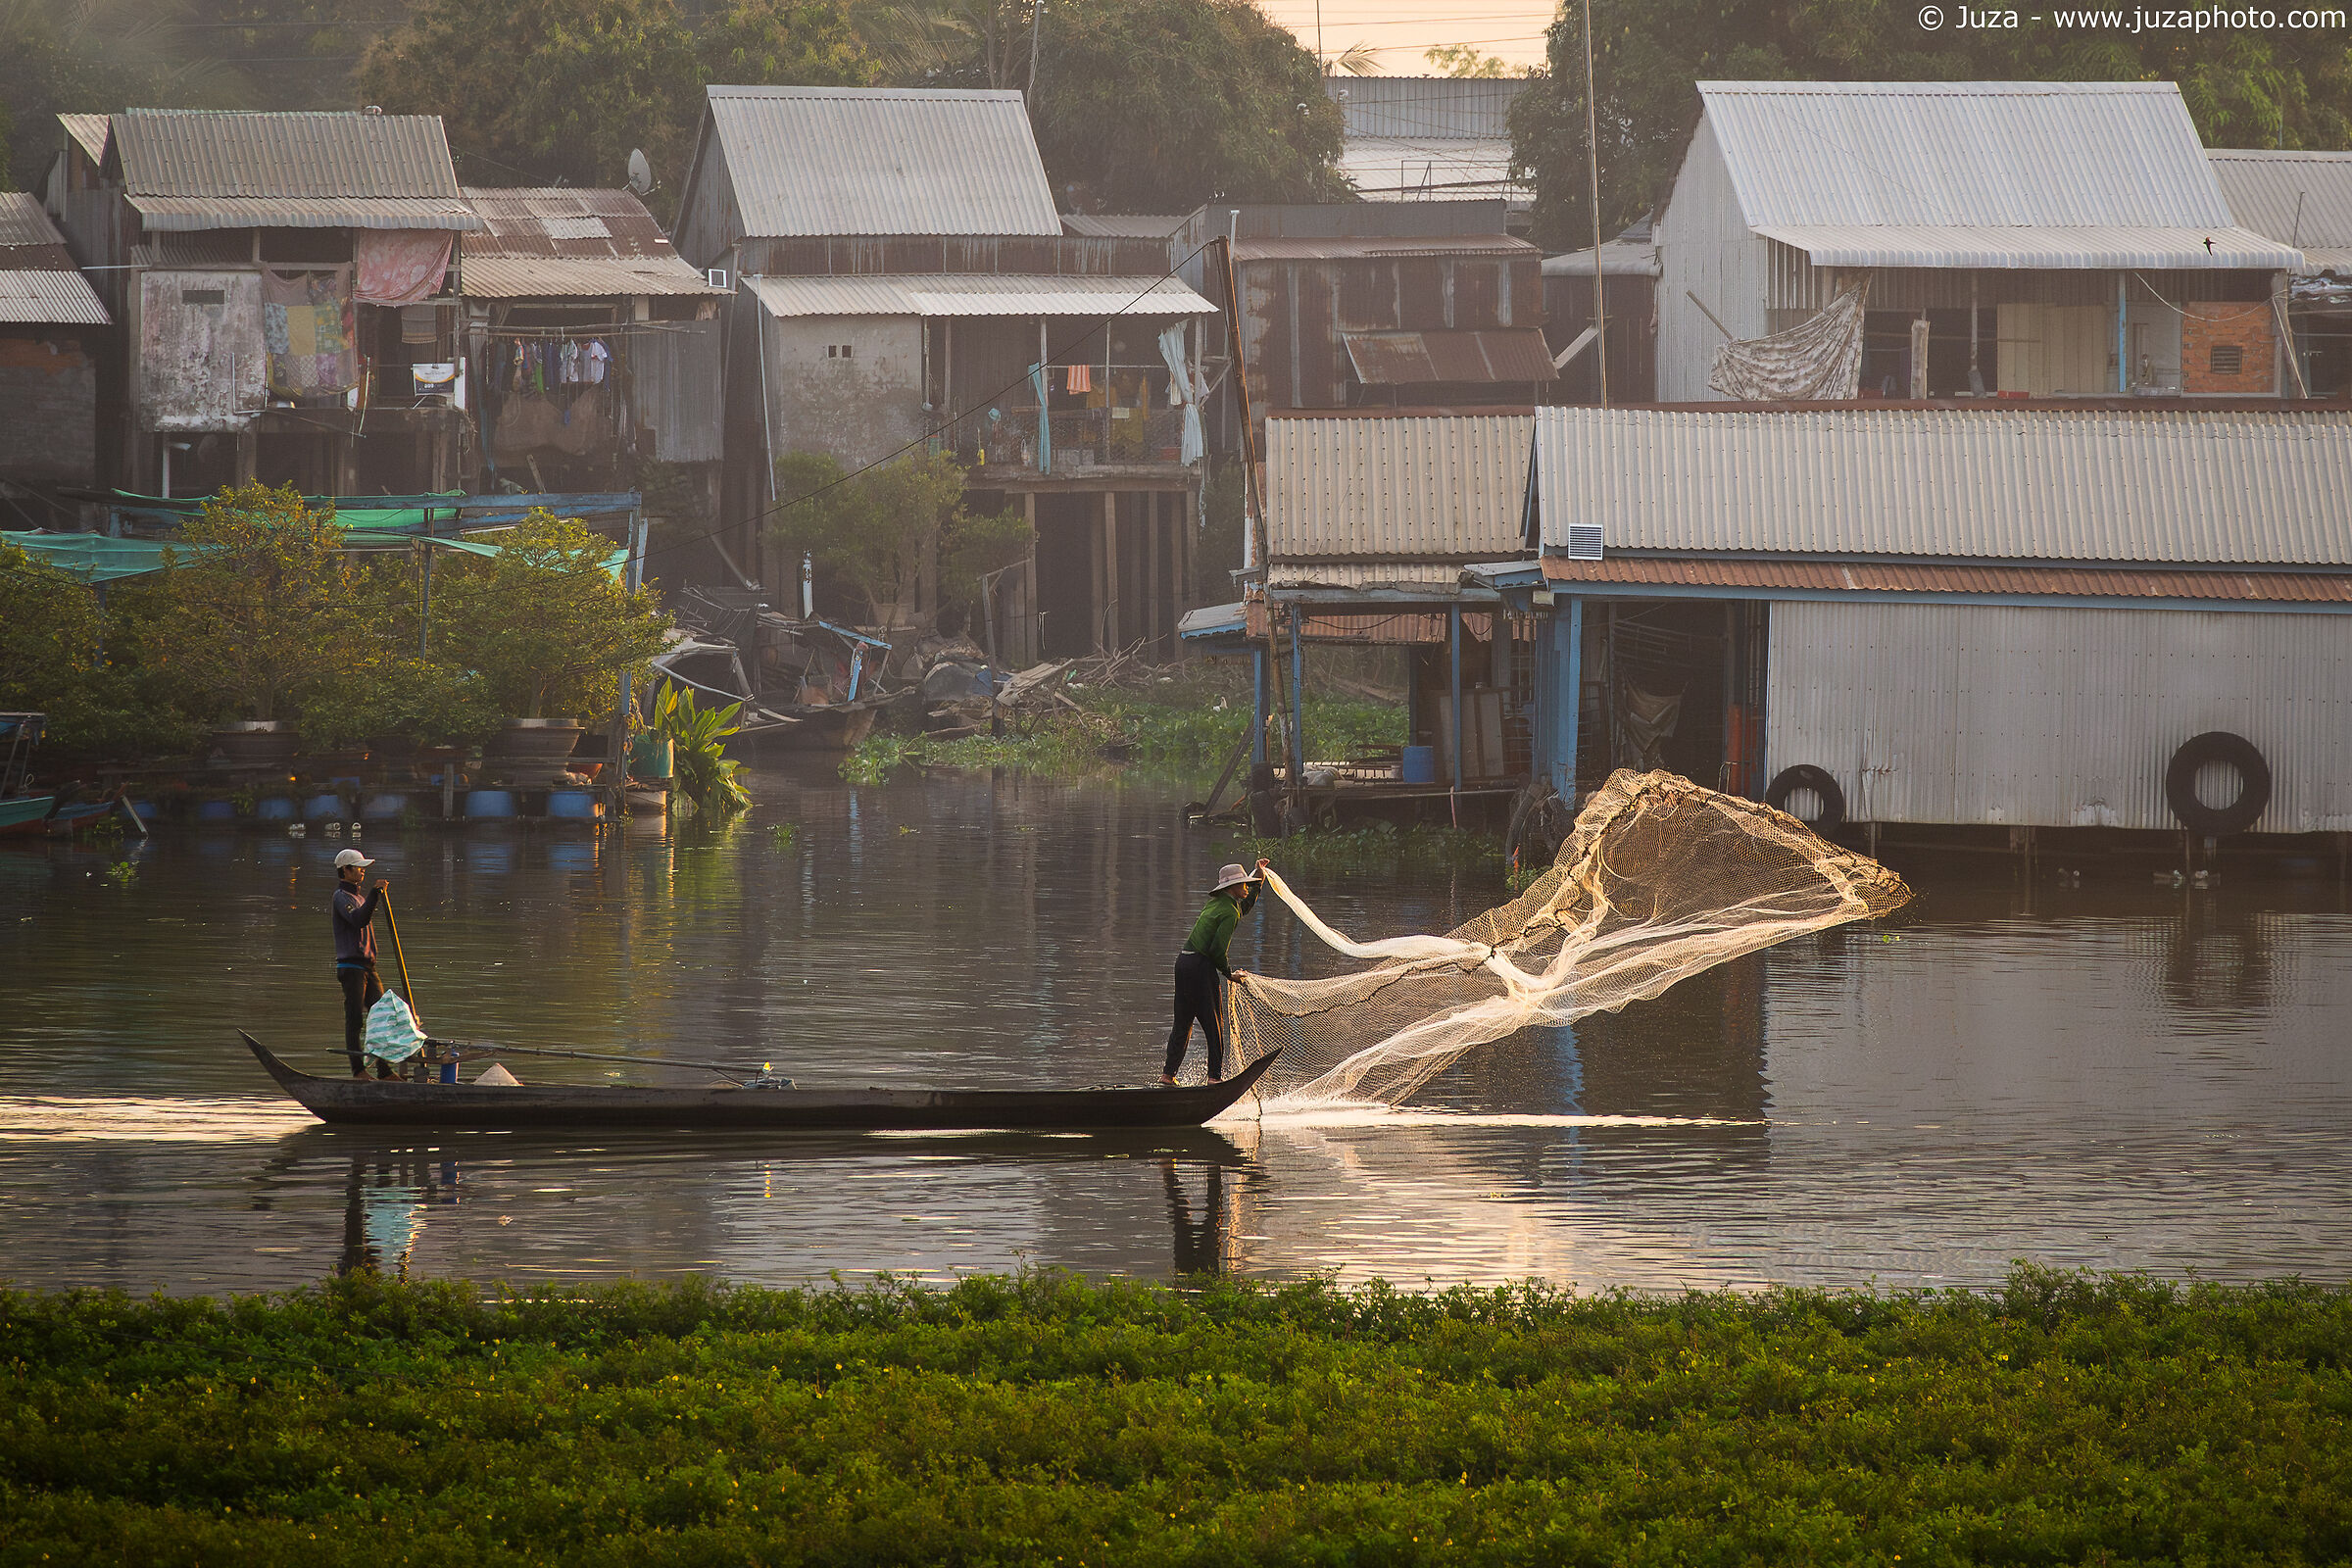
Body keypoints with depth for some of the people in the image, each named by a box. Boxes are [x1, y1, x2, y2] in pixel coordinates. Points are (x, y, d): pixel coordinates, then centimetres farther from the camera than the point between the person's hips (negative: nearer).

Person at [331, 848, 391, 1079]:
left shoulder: (360, 895, 22)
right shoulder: (341, 897, -7)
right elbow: (359, 920, -26)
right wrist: (375, 894, -30)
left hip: (367, 965, 9)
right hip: (350, 965, -9)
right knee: (354, 1019, -9)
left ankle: (384, 1070, 7)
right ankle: (358, 1069, -7)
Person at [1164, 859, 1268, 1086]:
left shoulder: (1215, 903, 17)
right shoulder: (1229, 912, -11)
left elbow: (1245, 906, 35)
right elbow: (1217, 949, -18)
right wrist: (1229, 973, -4)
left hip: (1183, 962, 9)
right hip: (1201, 966, -9)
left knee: (1183, 1023, 13)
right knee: (1214, 1026, -1)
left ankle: (1168, 1074, 13)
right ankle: (1215, 1077, -1)